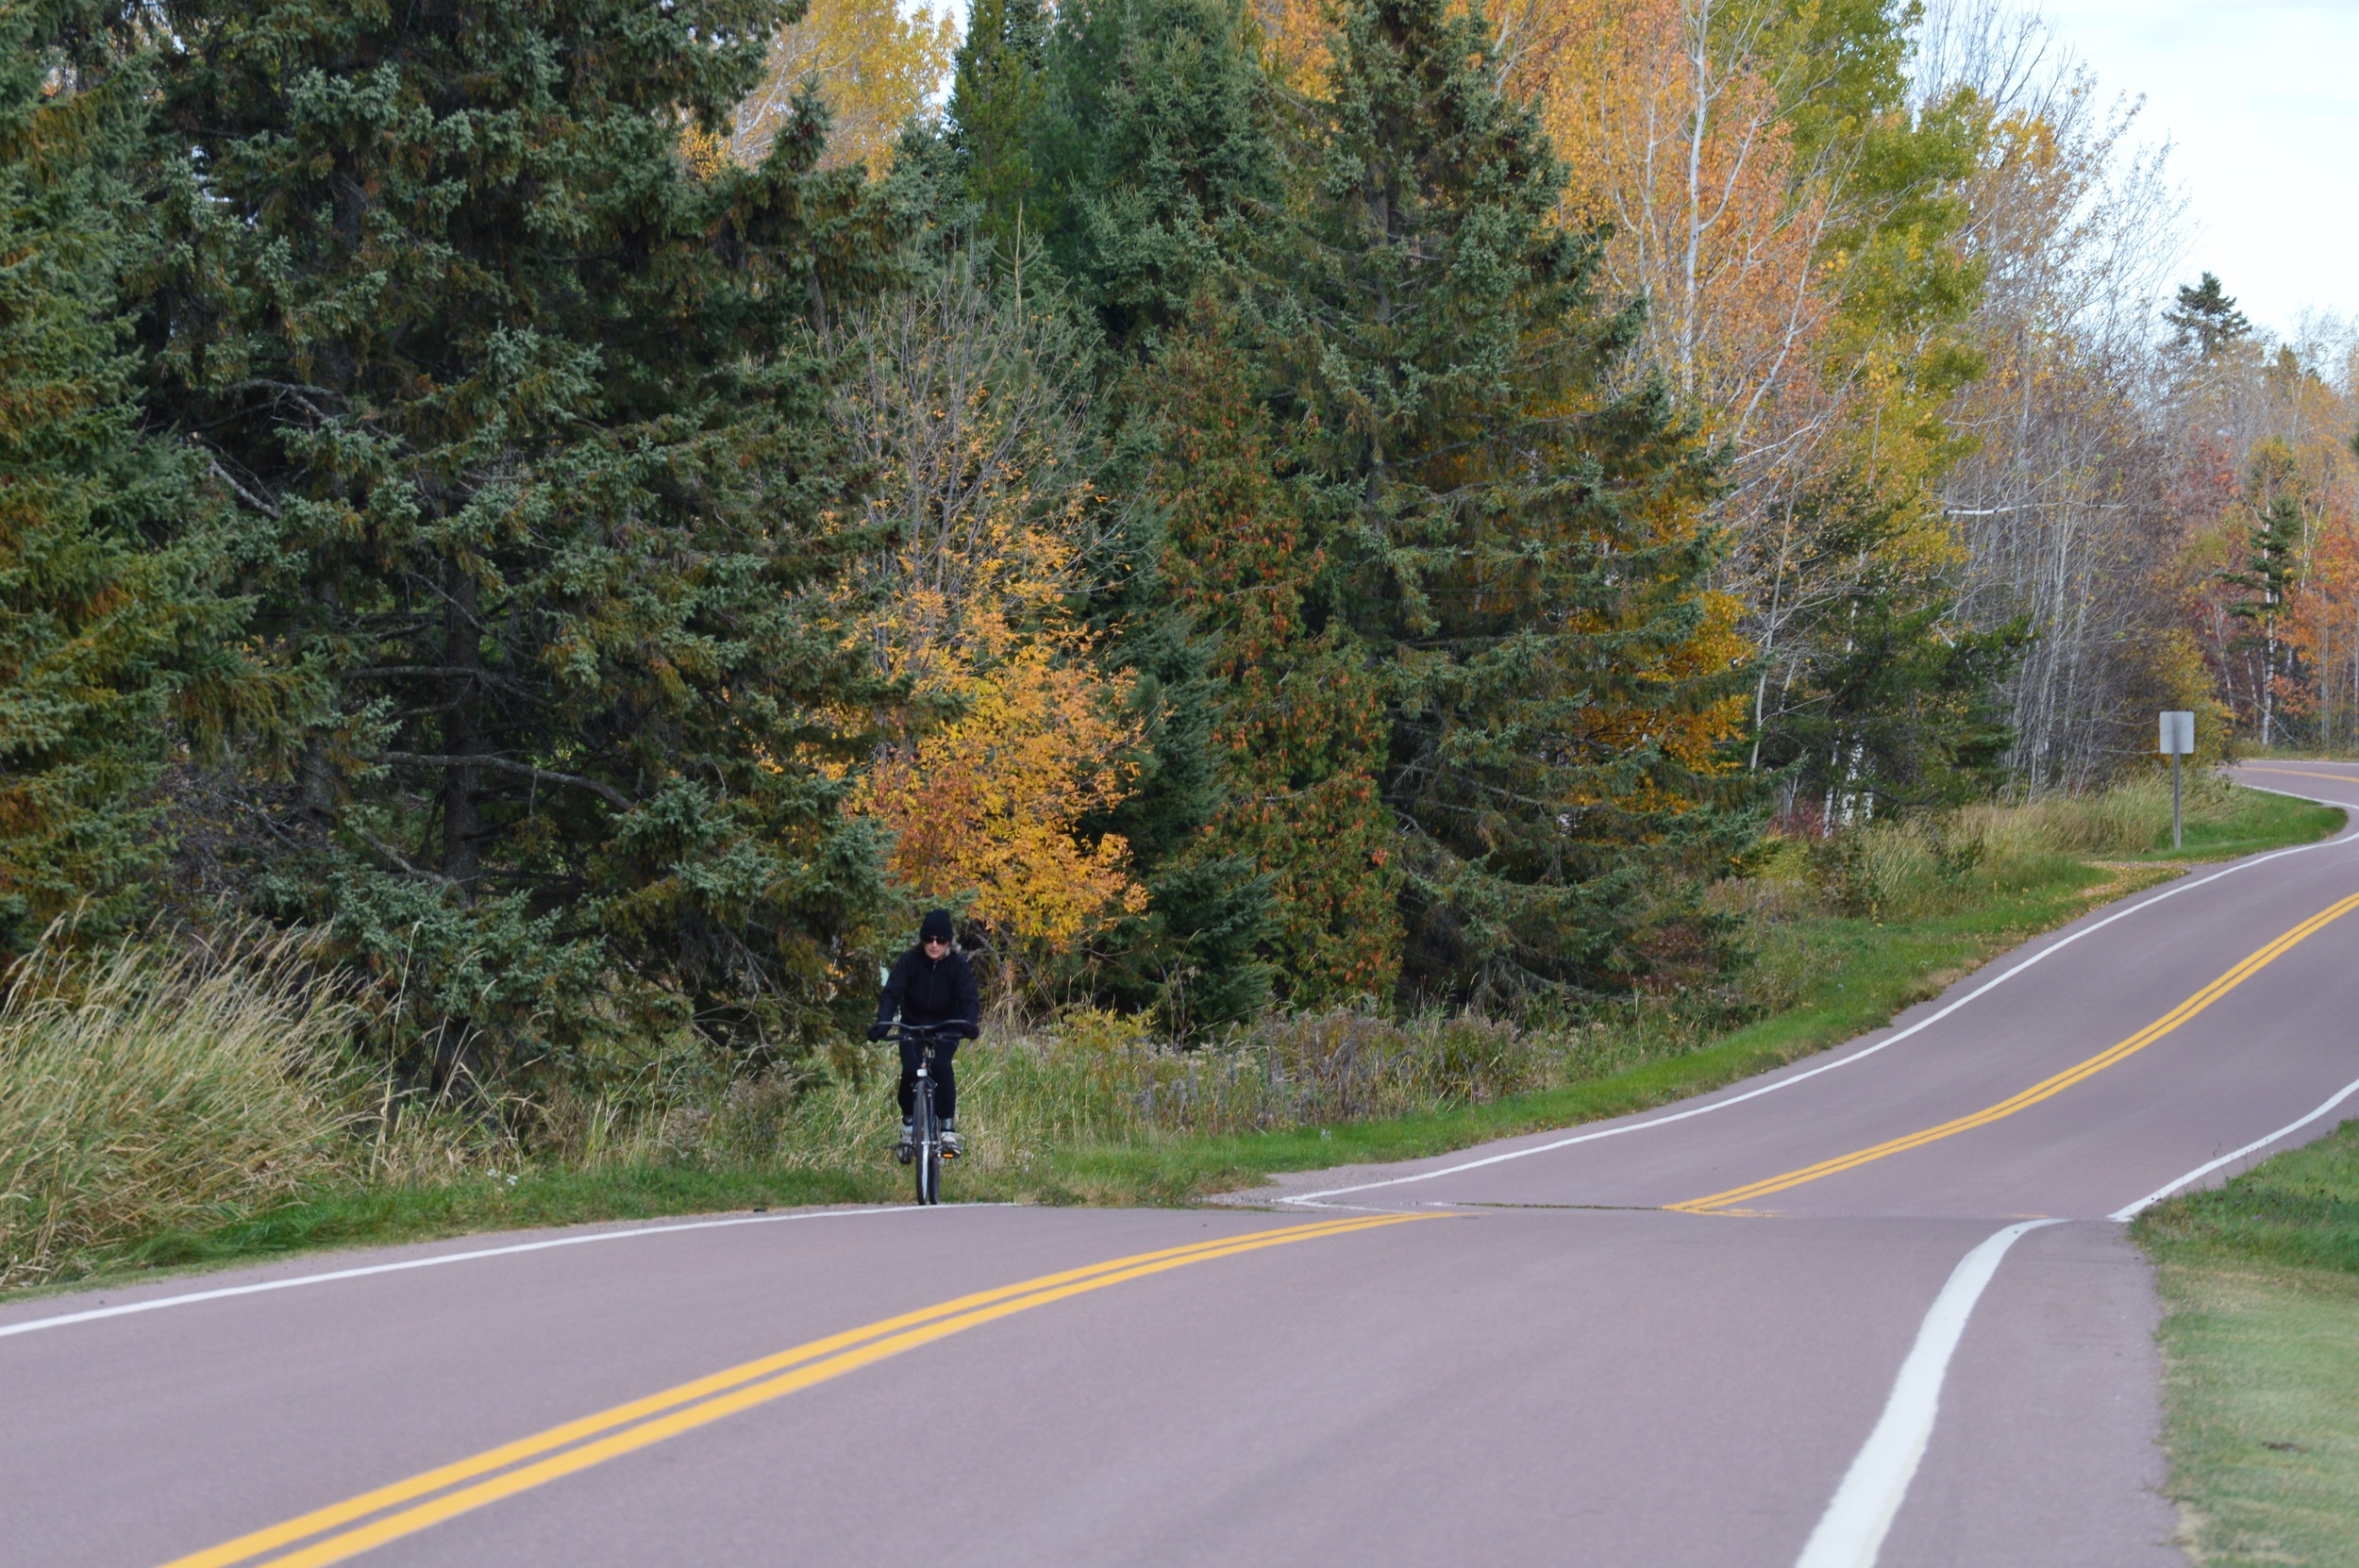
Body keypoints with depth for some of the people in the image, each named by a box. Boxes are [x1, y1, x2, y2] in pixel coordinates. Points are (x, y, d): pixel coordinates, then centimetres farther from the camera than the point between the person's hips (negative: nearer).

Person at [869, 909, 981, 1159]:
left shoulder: (958, 965, -15)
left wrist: (970, 1023, -45)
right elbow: (892, 994, -24)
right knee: (910, 1071, -21)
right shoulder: (909, 961, -15)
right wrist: (882, 1023, -43)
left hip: (946, 1027, -1)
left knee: (942, 1067, -27)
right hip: (912, 1025, 1)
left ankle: (949, 1129, -17)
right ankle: (908, 1124, 4)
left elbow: (968, 998, -23)